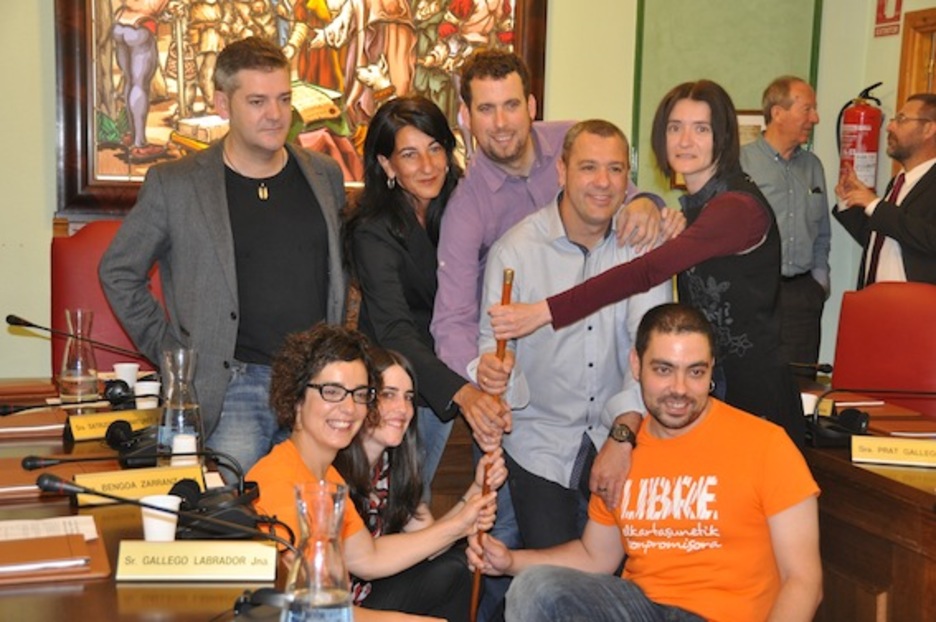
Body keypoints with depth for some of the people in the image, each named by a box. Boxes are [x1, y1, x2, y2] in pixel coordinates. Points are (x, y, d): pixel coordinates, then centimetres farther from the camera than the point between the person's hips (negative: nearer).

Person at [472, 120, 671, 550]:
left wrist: (624, 436, -28)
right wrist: (491, 367, -34)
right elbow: (493, 339, -8)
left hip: (619, 436, 1)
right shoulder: (515, 248, -10)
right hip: (539, 444, -1)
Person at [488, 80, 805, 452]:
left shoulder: (737, 208, -20)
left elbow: (648, 272, -33)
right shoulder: (693, 203, 12)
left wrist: (546, 312, -38)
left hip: (753, 396, -8)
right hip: (708, 388, 8)